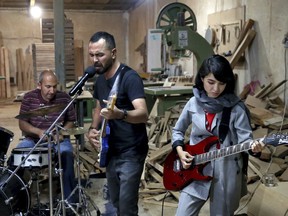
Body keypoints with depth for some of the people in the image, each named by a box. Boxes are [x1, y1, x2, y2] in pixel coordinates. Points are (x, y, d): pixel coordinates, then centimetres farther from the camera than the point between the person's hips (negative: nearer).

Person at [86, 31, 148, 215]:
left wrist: (120, 114, -51)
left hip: (131, 153, -8)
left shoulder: (130, 77, -19)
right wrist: (93, 129, 1)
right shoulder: (100, 80, 6)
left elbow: (143, 114, -31)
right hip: (111, 151, 8)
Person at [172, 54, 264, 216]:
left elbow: (245, 138, -12)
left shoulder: (236, 108, -8)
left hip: (226, 172, -2)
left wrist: (253, 146, -34)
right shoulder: (193, 103, 1)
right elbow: (177, 130, 13)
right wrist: (180, 151, -2)